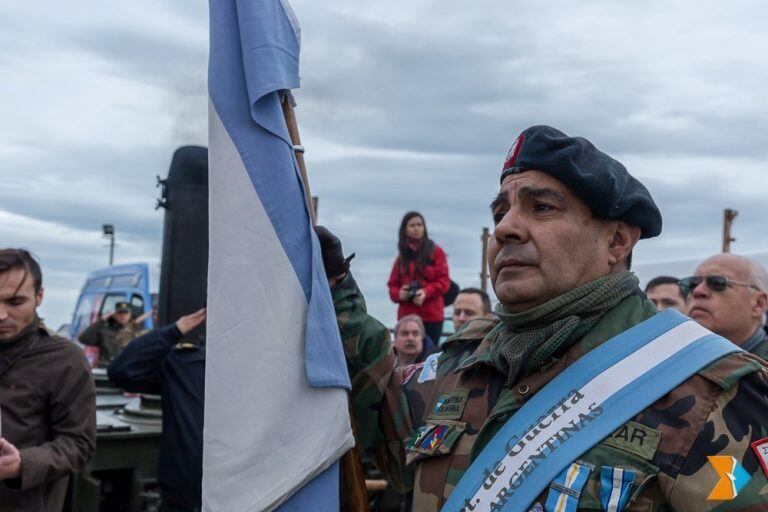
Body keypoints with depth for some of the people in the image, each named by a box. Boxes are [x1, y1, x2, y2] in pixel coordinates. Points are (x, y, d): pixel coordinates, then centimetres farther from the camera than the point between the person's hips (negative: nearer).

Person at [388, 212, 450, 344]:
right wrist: (399, 294, -8)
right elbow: (393, 285, 14)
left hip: (431, 316, -2)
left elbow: (444, 281, -1)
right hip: (406, 316, 2)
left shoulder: (436, 252, 5)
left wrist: (426, 292, -17)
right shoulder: (402, 256, 14)